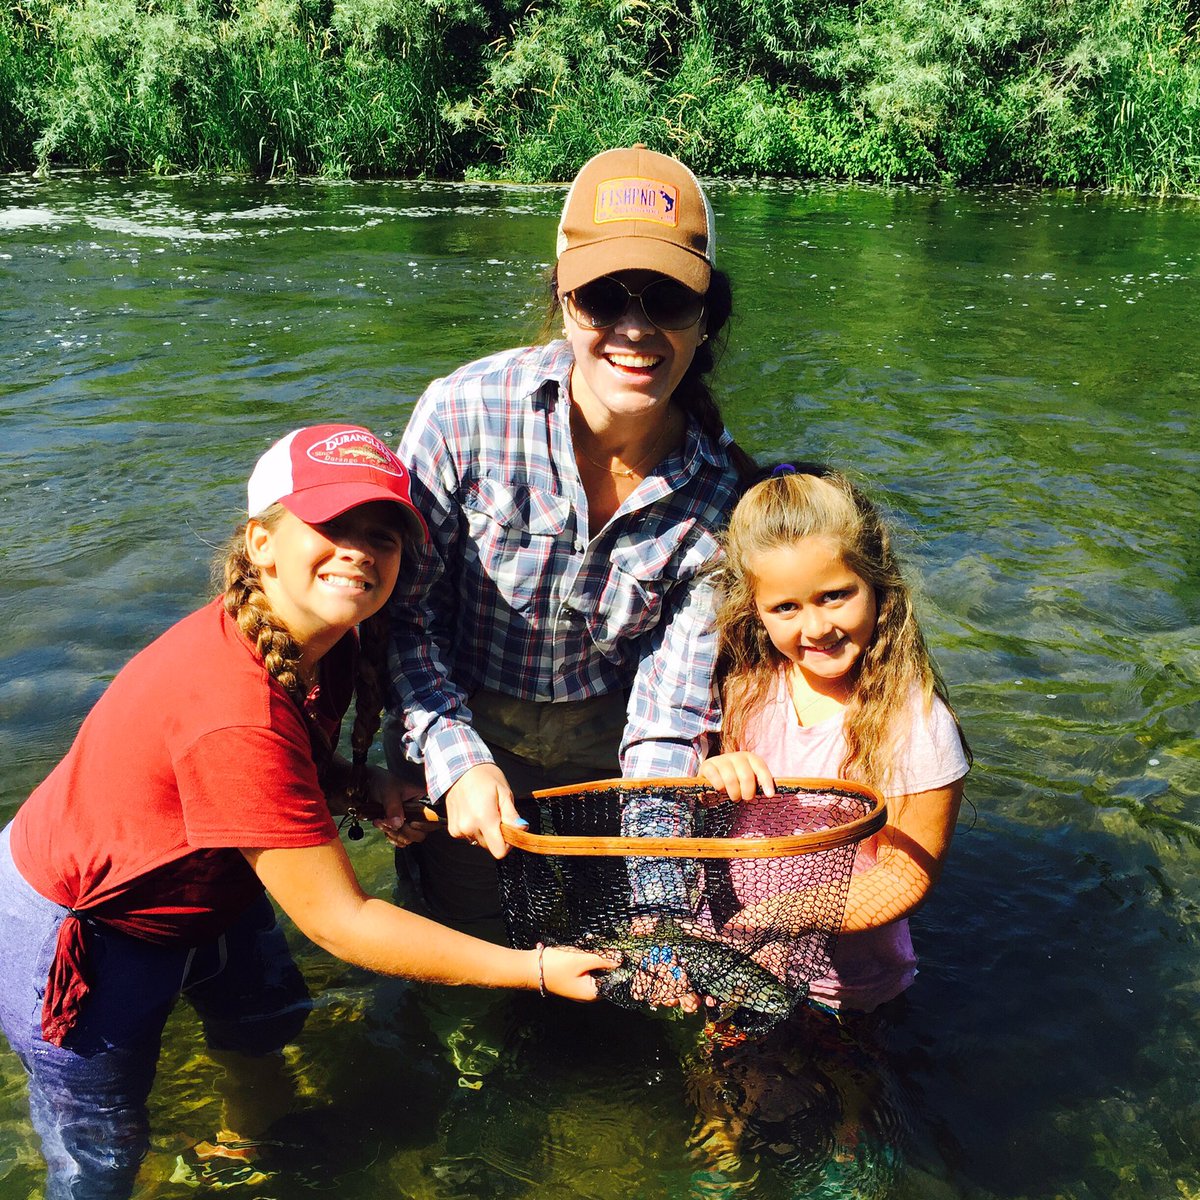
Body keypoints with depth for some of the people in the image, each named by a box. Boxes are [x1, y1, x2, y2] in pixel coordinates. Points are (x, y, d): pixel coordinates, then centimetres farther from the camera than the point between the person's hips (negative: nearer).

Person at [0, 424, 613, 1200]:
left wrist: (360, 784, -15)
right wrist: (536, 970, -31)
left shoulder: (318, 643, -13)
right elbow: (337, 921, -35)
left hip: (202, 887, 9)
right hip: (79, 932, -8)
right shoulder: (235, 712, -40)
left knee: (271, 1020, 27)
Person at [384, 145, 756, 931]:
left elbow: (675, 696, -11)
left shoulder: (716, 487, -16)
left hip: (603, 757, 2)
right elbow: (398, 607, -14)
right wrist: (459, 762, -23)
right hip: (463, 744, -1)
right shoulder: (465, 413, -23)